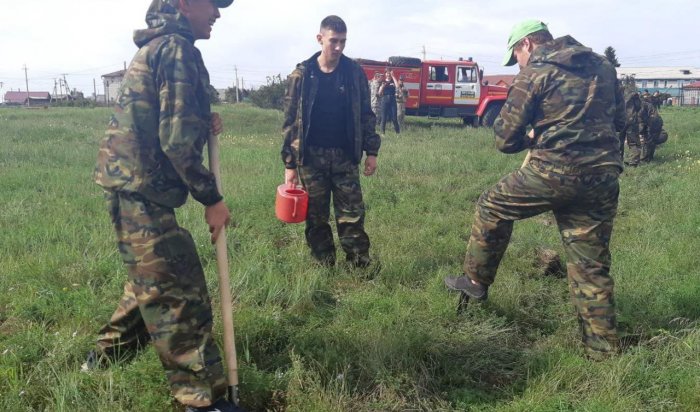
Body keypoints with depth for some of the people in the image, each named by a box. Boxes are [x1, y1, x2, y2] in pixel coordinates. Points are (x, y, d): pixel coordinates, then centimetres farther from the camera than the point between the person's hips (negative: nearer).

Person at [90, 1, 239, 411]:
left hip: (134, 185, 11)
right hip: (142, 190, -11)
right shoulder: (177, 48, -14)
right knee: (180, 295, -6)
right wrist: (212, 198, -13)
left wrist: (205, 122, 6)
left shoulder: (156, 46, 17)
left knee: (154, 280, 23)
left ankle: (106, 356, 39)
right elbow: (178, 140, -20)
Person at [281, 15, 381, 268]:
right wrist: (289, 164, -4)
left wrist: (371, 151, 1)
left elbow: (366, 114, 8)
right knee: (316, 217, 7)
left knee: (352, 215, 3)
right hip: (311, 157, 0)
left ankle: (361, 265, 12)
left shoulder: (354, 73, 2)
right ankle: (324, 267, 20)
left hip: (345, 156, 1)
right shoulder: (302, 75, -3)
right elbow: (290, 121, -1)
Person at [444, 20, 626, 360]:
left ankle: (476, 281, 29)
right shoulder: (603, 67, 16)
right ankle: (602, 350, 18)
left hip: (554, 172, -6)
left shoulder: (533, 74, -2)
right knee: (591, 268, 12)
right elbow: (618, 120, 25)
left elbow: (505, 140, -2)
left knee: (492, 207, 19)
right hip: (603, 179, 6)